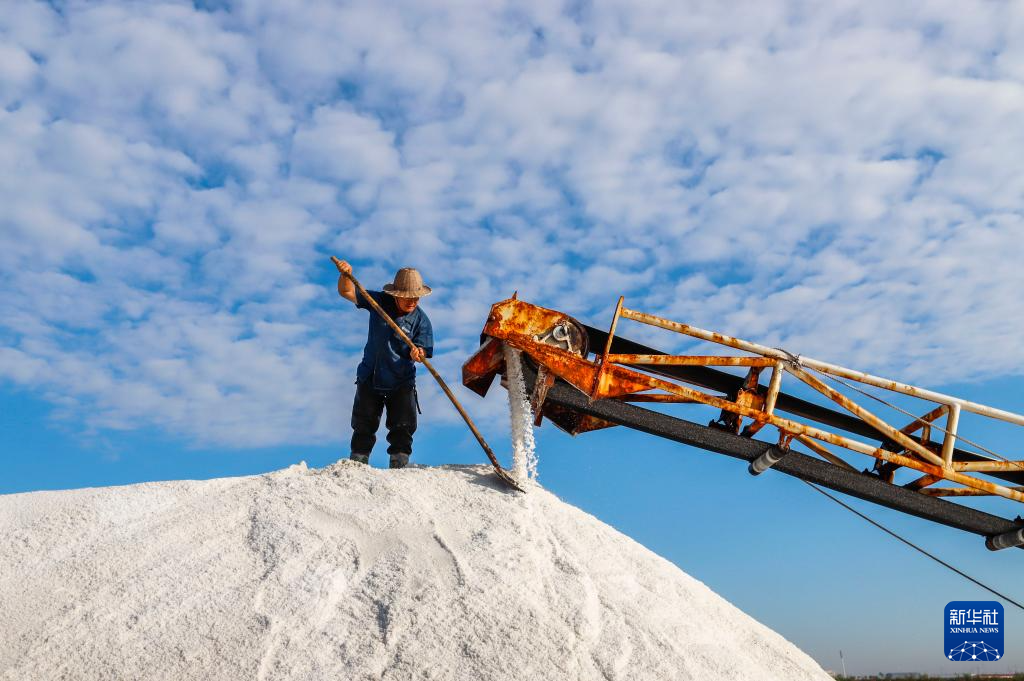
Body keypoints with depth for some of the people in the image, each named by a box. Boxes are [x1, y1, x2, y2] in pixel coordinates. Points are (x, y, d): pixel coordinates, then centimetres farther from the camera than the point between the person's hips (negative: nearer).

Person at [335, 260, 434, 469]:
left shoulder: (421, 320, -10)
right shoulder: (379, 301, -7)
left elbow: (422, 349, -14)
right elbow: (346, 292, -6)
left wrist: (417, 353, -38)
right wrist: (345, 274, -25)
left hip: (402, 382, -1)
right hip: (370, 376, 1)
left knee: (403, 427, -1)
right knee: (364, 425, 9)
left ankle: (399, 464, 10)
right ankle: (358, 462, 22)